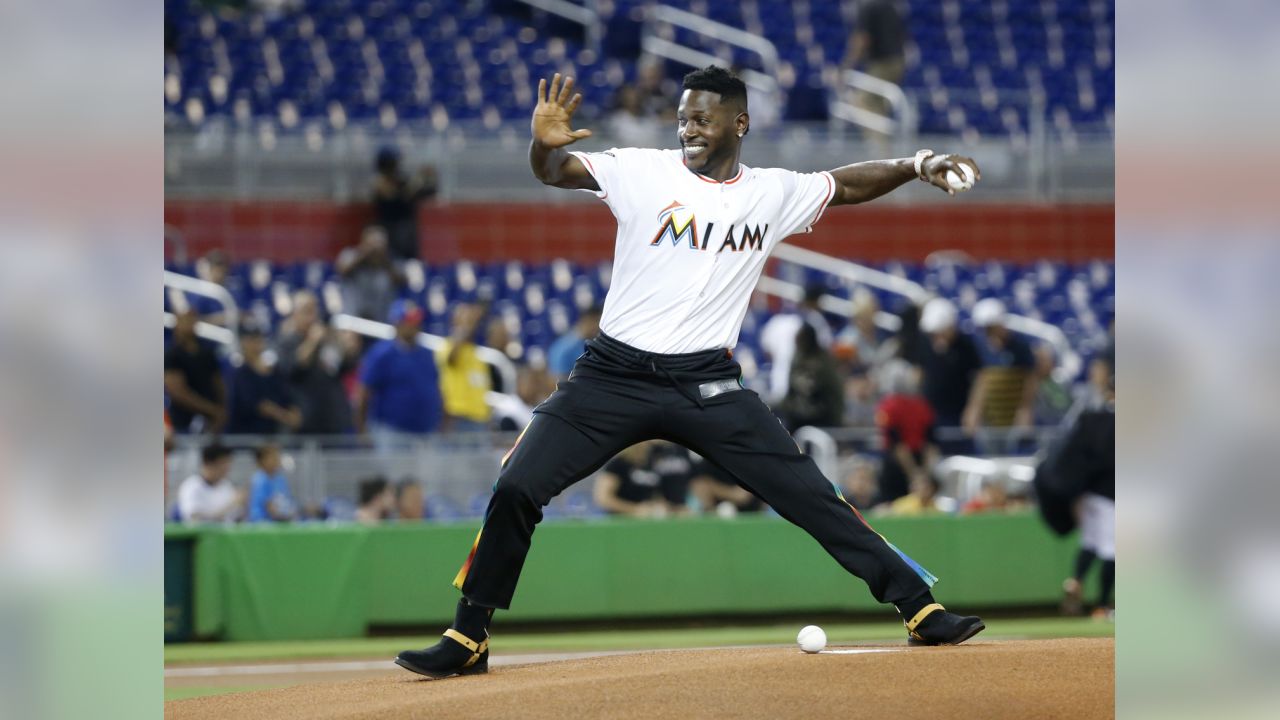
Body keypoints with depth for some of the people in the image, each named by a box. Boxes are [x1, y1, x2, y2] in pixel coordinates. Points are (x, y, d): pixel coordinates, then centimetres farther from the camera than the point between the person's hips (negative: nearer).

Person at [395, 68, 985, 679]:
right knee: (516, 488, -13)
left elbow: (849, 184, 20)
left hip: (709, 387, 1)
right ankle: (468, 640, 0)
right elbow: (555, 172, -10)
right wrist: (544, 146, -33)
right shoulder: (643, 172, -3)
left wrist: (914, 166, 5)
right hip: (614, 376, -1)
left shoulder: (774, 193, 7)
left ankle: (918, 607, 4)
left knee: (809, 495, -6)